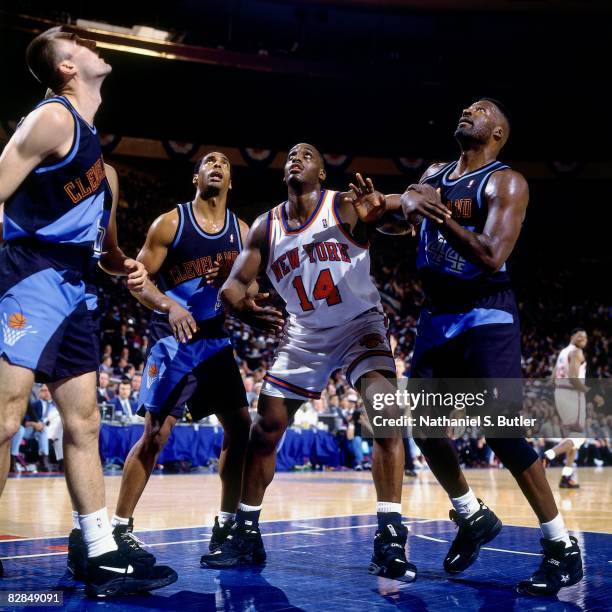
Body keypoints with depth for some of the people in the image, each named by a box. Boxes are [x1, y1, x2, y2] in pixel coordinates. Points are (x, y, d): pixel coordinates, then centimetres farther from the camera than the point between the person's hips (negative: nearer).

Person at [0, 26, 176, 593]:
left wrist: (124, 266, 9)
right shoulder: (53, 118, -5)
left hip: (75, 286, 10)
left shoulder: (94, 143, 23)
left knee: (84, 423, 8)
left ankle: (104, 558, 13)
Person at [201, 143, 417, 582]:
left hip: (359, 326, -4)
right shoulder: (266, 228, -2)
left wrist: (379, 214, -57)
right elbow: (233, 285, -4)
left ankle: (390, 538, -22)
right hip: (304, 334, 4)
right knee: (266, 427, 1)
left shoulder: (346, 207, -15)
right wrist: (244, 307, -30)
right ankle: (246, 535, 13)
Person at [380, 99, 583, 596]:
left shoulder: (506, 183, -9)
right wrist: (406, 204, -15)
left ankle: (562, 547, -4)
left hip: (487, 319, -8)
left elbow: (493, 256, -21)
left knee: (502, 433, -14)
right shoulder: (434, 174, 14)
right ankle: (473, 517, 28)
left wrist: (440, 215, -28)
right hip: (437, 317, 8)